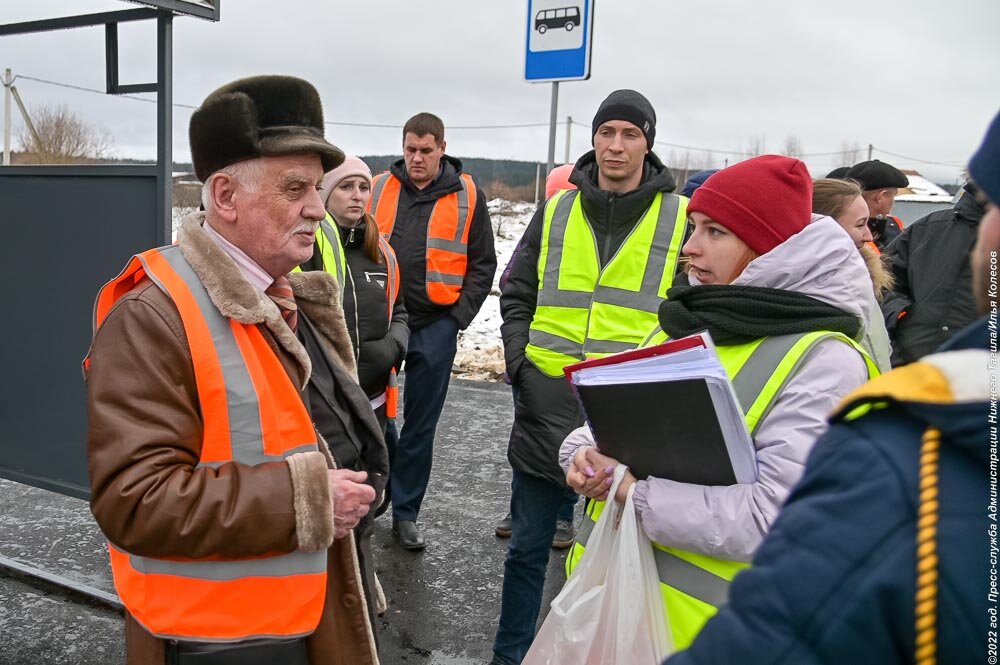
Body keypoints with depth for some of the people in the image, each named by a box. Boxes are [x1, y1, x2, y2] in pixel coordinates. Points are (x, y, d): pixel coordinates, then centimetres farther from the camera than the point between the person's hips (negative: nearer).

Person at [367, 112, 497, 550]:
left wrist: (460, 315, -5)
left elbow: (483, 263, 4)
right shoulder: (379, 189, 4)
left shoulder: (467, 196, 0)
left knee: (420, 425, 8)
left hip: (434, 325, -1)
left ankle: (405, 512, 21)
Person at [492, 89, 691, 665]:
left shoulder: (680, 217, 2)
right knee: (528, 548, 14)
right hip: (546, 406, 2)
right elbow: (518, 293, 13)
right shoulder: (557, 210, 8)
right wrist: (520, 359, 0)